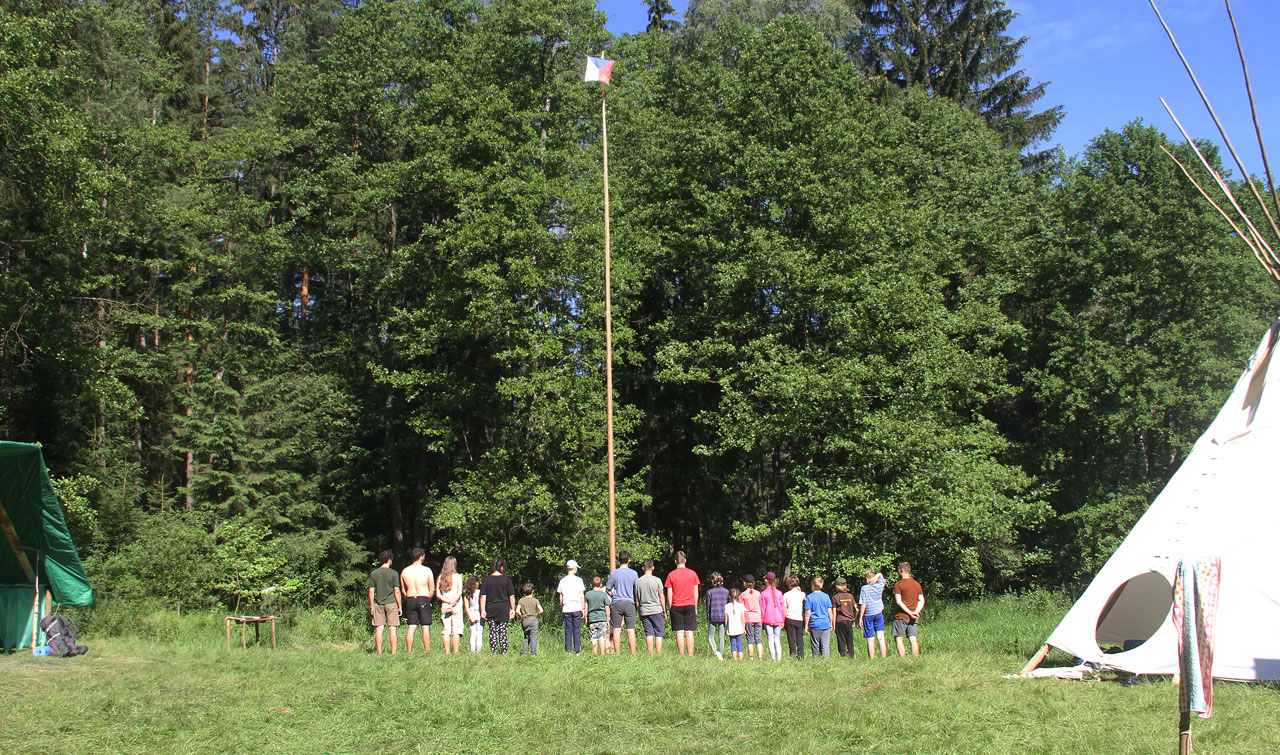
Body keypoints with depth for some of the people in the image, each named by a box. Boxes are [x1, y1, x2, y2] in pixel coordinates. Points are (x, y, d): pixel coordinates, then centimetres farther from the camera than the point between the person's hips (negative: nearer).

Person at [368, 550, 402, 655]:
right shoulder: (393, 573, -4)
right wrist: (400, 606, 2)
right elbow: (397, 591, -5)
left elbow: (371, 591, 4)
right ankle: (393, 653, -1)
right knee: (393, 629, 0)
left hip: (378, 604, 3)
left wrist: (371, 606, 10)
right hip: (391, 603, -3)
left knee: (379, 629, 3)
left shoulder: (374, 573, 4)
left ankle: (379, 653, 3)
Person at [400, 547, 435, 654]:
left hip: (410, 600, 3)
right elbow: (432, 589, -4)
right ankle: (427, 651, 0)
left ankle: (409, 651, 7)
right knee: (425, 627, 0)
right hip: (424, 599, -3)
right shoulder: (427, 570, -6)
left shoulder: (405, 571, 4)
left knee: (411, 627, 7)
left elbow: (403, 590, 11)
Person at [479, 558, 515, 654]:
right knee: (503, 631, 5)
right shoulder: (506, 579, -2)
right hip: (503, 608, -1)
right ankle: (504, 652, 6)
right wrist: (512, 609, 5)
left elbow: (483, 596, -2)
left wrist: (483, 610, 0)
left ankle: (493, 652, 5)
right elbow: (511, 596, -1)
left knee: (492, 631, 6)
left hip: (491, 609, 1)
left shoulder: (487, 579, 1)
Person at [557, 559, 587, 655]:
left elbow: (560, 597, 9)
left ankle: (568, 651, 4)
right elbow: (581, 595, -3)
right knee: (577, 631, 1)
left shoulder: (562, 581, 6)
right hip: (577, 608, -2)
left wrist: (562, 610, 18)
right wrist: (583, 608, 1)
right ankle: (577, 651, -1)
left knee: (568, 631, 6)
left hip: (566, 609, 2)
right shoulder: (578, 580, -2)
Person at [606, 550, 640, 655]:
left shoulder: (614, 573, -2)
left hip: (616, 603, 0)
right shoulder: (634, 573, 0)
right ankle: (633, 654, -1)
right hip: (630, 603, 0)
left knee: (617, 630, 3)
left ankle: (617, 653, 3)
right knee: (630, 630, 1)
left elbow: (608, 589, 4)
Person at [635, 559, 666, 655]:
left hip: (644, 611, 3)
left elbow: (637, 600, 8)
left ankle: (651, 655, 3)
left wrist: (639, 613, 17)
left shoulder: (638, 582, 2)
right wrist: (665, 611, 6)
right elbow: (662, 598, -3)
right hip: (657, 610, -3)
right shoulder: (657, 580, -7)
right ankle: (659, 655, 0)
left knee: (649, 634, 5)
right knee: (659, 634, 2)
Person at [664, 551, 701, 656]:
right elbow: (696, 593, 5)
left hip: (676, 606, -1)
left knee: (679, 633, 1)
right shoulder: (692, 573, 2)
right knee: (689, 632, 2)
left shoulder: (671, 575, -3)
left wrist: (670, 608, 7)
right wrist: (695, 607, 13)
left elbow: (669, 595, -2)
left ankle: (682, 656, 0)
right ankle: (690, 656, -1)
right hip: (690, 605, 1)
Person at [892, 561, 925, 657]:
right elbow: (922, 601, 7)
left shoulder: (898, 585, -8)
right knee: (913, 639, 5)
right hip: (914, 618, 5)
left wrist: (909, 612, -15)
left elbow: (898, 602, -15)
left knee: (898, 638, 1)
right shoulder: (917, 584, 10)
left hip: (901, 616, -5)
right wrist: (916, 612, -4)